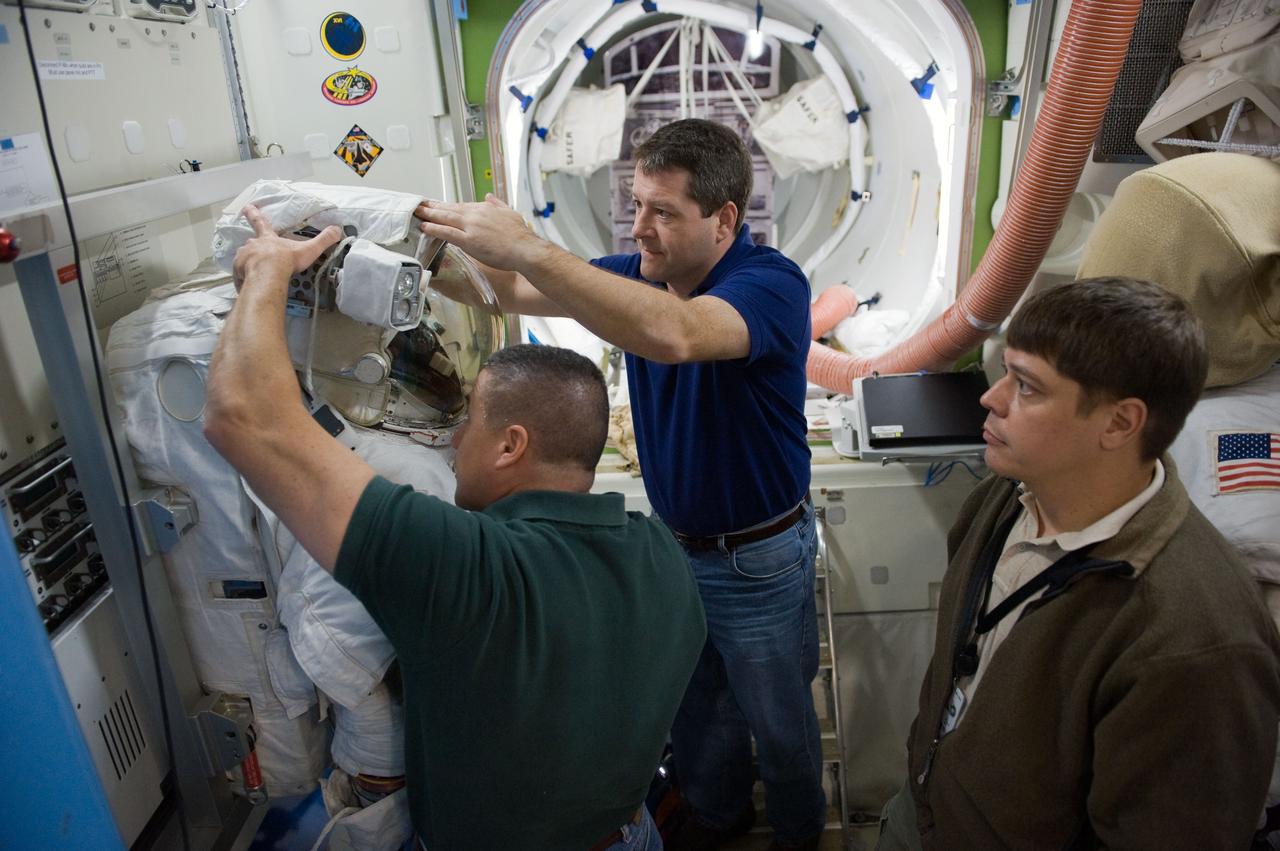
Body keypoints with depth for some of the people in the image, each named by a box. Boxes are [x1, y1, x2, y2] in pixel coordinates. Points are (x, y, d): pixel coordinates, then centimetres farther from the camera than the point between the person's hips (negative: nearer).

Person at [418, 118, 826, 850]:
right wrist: (475, 251, -22)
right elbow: (519, 293, 0)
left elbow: (675, 335, -48)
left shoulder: (771, 282, -27)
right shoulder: (641, 273, -5)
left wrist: (528, 248, -50)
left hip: (758, 559, -6)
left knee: (778, 720, 18)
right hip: (676, 541, 6)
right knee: (693, 704, 25)